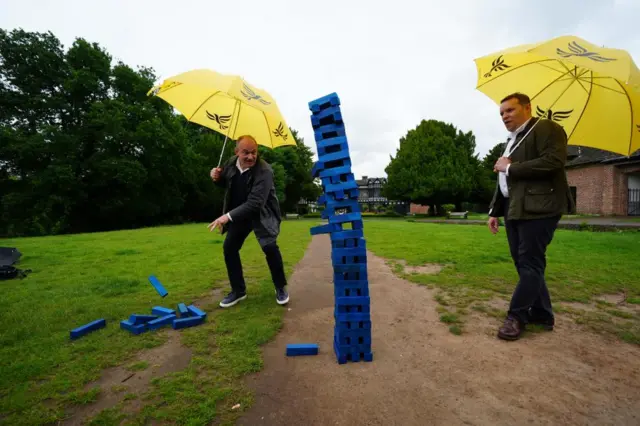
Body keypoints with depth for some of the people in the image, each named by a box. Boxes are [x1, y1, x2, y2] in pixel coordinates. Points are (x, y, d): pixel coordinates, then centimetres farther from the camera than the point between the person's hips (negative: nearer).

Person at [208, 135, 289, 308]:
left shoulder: (264, 171, -28)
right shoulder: (232, 163, -6)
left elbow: (255, 203, -34)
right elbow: (225, 183, 14)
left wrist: (228, 216, -39)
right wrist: (217, 177, -10)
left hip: (261, 213, -6)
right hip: (239, 213, 6)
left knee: (269, 247, -23)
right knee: (229, 248, 3)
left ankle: (280, 288, 1)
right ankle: (238, 290, 19)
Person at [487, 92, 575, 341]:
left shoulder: (546, 128, -1)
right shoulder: (511, 142, 23)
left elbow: (553, 162, -19)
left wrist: (510, 167, -12)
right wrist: (494, 211, 17)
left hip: (537, 208, -9)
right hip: (514, 210, 9)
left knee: (530, 263, -6)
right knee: (523, 263, 9)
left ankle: (516, 316, 1)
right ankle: (542, 315, 20)